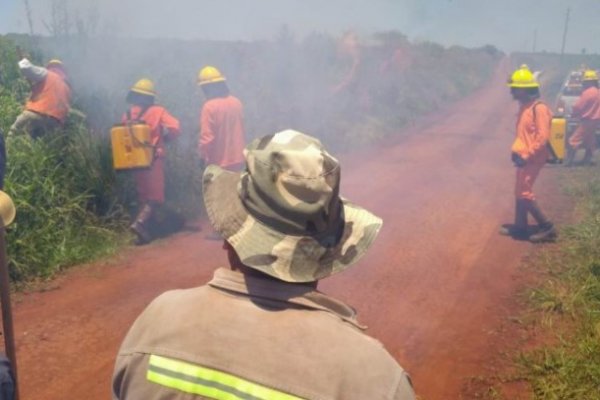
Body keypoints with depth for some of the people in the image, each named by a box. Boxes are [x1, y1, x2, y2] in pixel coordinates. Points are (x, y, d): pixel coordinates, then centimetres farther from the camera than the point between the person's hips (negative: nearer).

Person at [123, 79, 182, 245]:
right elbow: (174, 128, -11)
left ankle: (148, 230, 19)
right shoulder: (158, 111, -3)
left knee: (144, 195, 14)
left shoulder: (128, 114, 7)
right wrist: (162, 136, 6)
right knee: (155, 194, -3)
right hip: (152, 158, -5)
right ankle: (140, 222, -25)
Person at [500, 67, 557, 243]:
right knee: (520, 192, 14)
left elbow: (543, 138, -23)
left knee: (524, 193, -7)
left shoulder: (539, 108, -19)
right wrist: (516, 151, 13)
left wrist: (526, 156, -22)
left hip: (532, 159, -10)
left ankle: (547, 227, 2)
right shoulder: (524, 106, 10)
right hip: (523, 157, 10)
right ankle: (520, 226, 24)